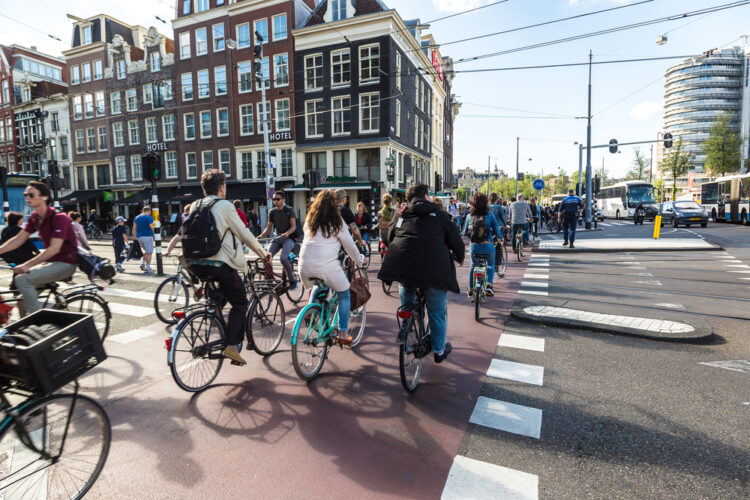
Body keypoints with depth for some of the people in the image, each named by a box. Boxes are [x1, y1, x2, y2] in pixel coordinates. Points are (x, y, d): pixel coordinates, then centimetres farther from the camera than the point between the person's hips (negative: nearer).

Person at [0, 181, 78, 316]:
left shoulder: (59, 218, -19)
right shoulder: (34, 217, 7)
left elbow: (54, 249, -26)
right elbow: (19, 239, 8)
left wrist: (27, 265, -30)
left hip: (65, 264, -8)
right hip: (50, 262, 8)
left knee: (22, 279, -22)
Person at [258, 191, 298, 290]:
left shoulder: (289, 211, -2)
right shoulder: (272, 212, 10)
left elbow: (293, 226, -9)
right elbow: (268, 228, 11)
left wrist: (287, 233, -30)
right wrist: (260, 236, -8)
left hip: (289, 238, -5)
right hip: (277, 238, 5)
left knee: (283, 258, -27)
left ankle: (293, 281, -9)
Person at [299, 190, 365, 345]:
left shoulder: (309, 220, 13)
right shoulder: (336, 222, 2)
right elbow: (349, 245, 7)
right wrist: (359, 260, 23)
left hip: (305, 266, 5)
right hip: (327, 266, -4)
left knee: (317, 287, 36)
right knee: (344, 294, 16)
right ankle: (342, 333, 13)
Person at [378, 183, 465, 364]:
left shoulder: (399, 215, 19)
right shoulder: (440, 215, 11)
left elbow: (390, 240, 23)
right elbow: (456, 240, 12)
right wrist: (460, 258, 31)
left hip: (401, 266, 3)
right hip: (434, 270, -2)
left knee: (407, 308, 26)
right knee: (437, 312, 15)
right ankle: (439, 350, 30)